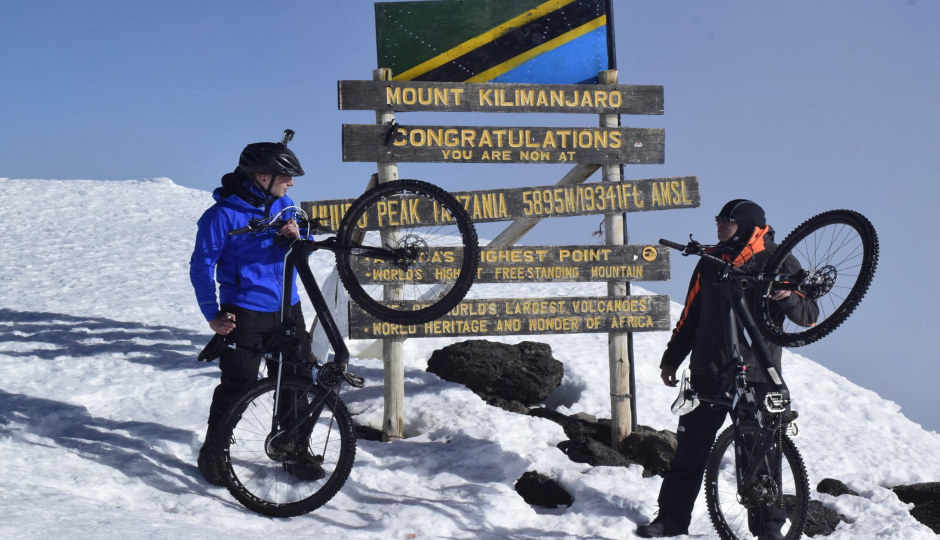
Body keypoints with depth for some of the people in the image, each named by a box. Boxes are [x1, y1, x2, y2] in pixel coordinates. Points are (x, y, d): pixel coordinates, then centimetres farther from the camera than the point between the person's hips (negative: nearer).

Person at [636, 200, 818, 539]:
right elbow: (691, 314, 21)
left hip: (755, 376, -4)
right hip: (708, 372, 4)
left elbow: (808, 316, -5)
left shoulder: (776, 260, 0)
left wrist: (789, 297, -26)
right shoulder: (711, 261, 14)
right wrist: (672, 358, 21)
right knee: (690, 448, 5)